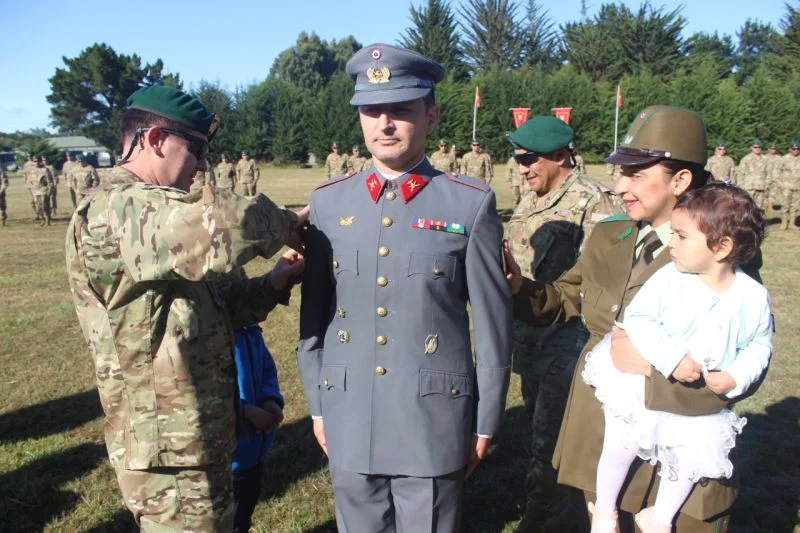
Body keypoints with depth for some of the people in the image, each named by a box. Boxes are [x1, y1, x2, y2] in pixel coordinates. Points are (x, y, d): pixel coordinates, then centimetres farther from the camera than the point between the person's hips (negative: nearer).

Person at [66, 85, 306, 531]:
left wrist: (273, 283, -2)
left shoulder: (145, 211, 13)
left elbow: (210, 305, 14)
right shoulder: (113, 211, -21)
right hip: (172, 457, -10)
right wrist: (284, 223, -19)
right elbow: (220, 222, -40)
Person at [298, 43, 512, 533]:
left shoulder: (472, 204, -6)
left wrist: (485, 423, -1)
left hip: (434, 421, -2)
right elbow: (314, 312, 7)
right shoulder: (328, 203, 2)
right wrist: (318, 403, 9)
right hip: (350, 421, 3)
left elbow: (494, 324, -4)